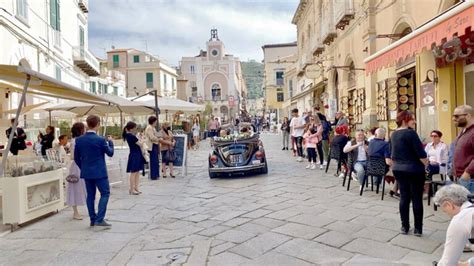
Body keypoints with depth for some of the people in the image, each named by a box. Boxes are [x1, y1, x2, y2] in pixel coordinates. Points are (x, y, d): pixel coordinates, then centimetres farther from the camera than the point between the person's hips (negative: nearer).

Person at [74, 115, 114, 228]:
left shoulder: (79, 140, 0)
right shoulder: (100, 140, -16)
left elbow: (76, 158, 7)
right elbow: (110, 153, -2)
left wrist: (83, 168, 19)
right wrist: (110, 142, 13)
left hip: (86, 172, 6)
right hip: (99, 172, -6)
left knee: (90, 195, 13)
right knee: (105, 193, 3)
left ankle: (93, 219, 20)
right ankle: (99, 219, -4)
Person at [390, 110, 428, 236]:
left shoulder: (394, 134, 7)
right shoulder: (411, 133, -16)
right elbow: (421, 153, -16)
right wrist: (426, 164, 1)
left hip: (398, 169, 7)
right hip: (414, 169, -7)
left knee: (404, 197, 11)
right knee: (417, 199, 3)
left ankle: (405, 227, 15)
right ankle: (418, 229, 8)